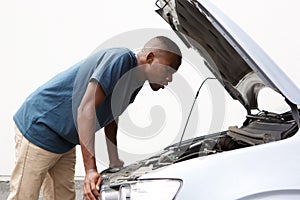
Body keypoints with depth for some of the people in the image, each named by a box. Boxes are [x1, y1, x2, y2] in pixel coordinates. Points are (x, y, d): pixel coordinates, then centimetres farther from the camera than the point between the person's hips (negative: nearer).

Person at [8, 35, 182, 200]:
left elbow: (110, 119, 19)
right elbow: (85, 110, -32)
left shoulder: (136, 83, 6)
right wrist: (91, 170, -34)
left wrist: (115, 163, 12)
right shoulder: (121, 59, -25)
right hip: (39, 127, -10)